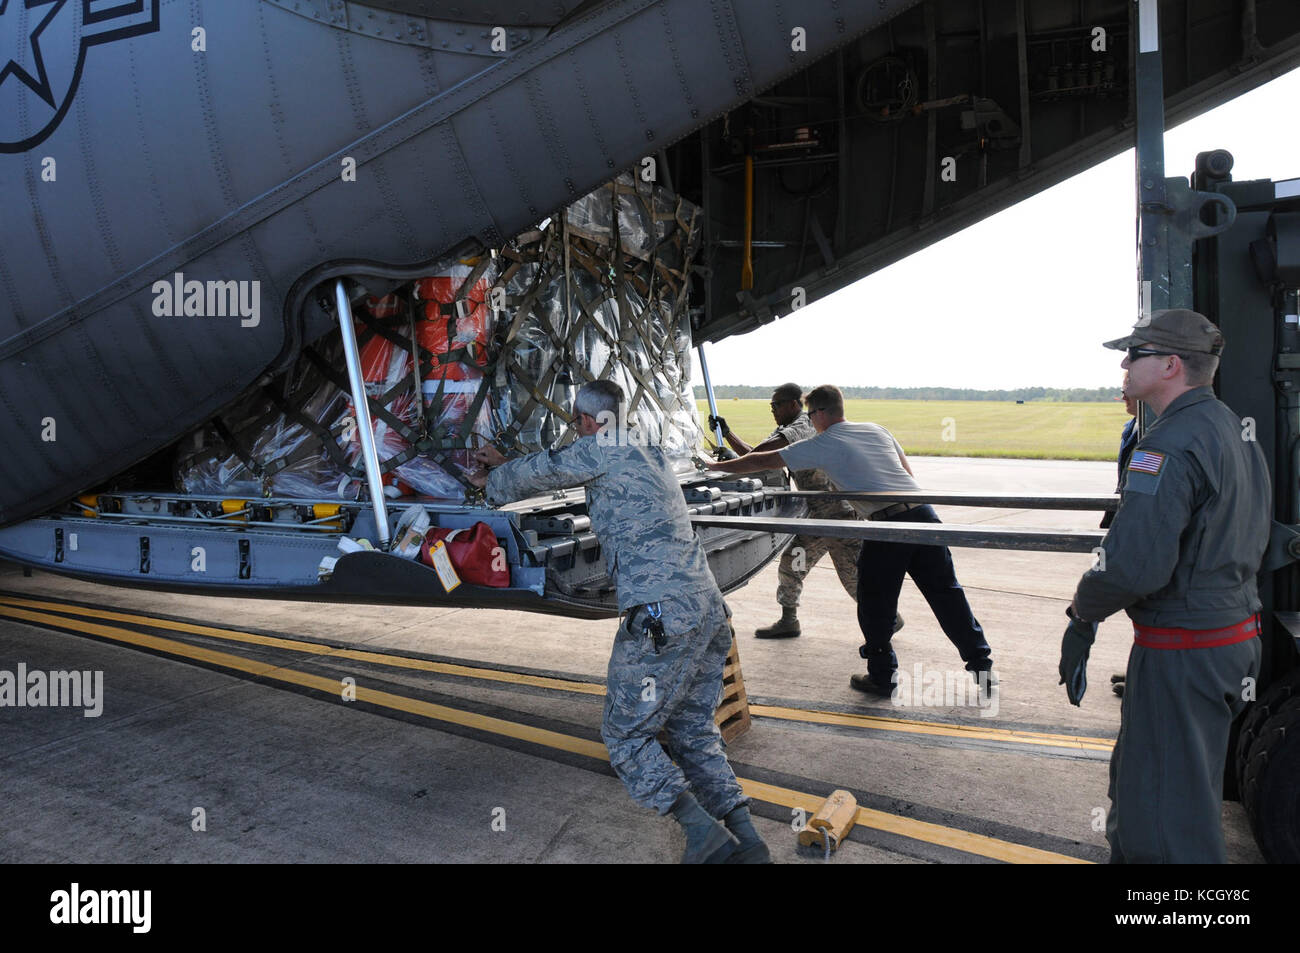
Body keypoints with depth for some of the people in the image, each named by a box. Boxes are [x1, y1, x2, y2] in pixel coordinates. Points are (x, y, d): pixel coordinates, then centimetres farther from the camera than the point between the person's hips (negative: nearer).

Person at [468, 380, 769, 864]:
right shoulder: (649, 454, 25)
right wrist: (506, 466, 42)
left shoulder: (602, 449, -1)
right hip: (710, 609, 9)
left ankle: (704, 832, -7)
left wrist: (493, 483, 32)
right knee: (693, 731, 16)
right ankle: (745, 837, 6)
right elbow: (557, 469, 37)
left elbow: (536, 474, 10)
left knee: (626, 733, 4)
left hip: (661, 614, -9)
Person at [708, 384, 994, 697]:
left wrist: (716, 466, 17)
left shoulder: (821, 444, 4)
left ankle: (882, 677, 19)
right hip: (923, 513, 6)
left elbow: (762, 461, 7)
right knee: (946, 593, 13)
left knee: (875, 605, 10)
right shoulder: (876, 430, 21)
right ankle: (981, 665, 20)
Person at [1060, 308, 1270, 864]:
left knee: (1168, 821, 0)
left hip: (1182, 653, -10)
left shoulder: (1172, 445, -22)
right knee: (1139, 779, 26)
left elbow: (1133, 566, -30)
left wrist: (1082, 615, -11)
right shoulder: (1231, 428, 11)